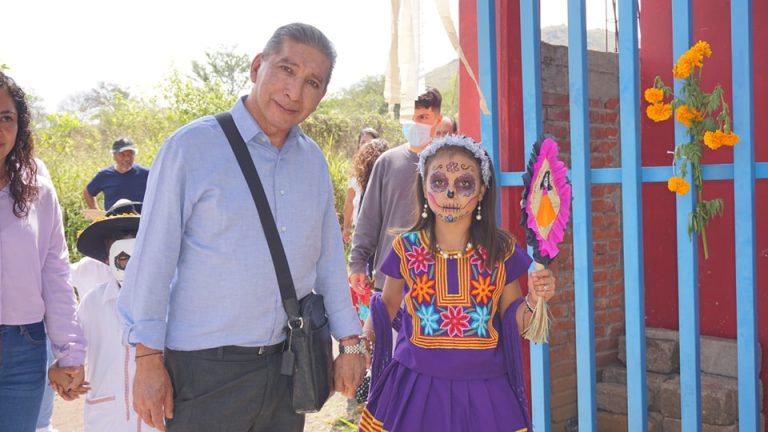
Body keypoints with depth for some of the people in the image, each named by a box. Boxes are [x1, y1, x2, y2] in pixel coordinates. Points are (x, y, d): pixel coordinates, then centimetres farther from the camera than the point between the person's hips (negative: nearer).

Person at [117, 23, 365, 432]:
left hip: (289, 364, 5)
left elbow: (329, 256, 10)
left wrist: (350, 342, 10)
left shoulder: (314, 160, 5)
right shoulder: (192, 146, -10)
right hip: (205, 370, -4)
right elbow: (153, 257, -9)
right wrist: (148, 358, -9)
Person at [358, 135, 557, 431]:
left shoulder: (501, 250, -4)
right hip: (417, 388, 0)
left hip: (484, 393, 0)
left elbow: (513, 323, 5)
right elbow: (386, 308, 10)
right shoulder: (406, 248, -4)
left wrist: (533, 301, -14)